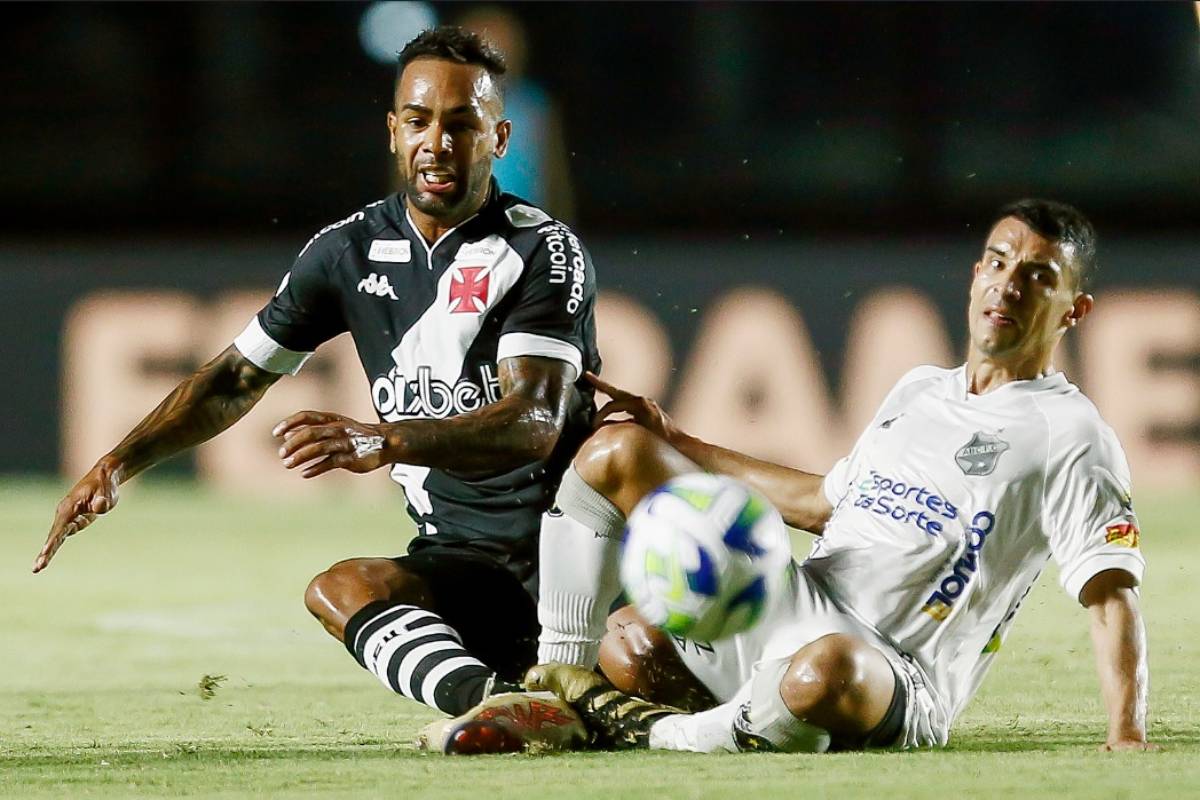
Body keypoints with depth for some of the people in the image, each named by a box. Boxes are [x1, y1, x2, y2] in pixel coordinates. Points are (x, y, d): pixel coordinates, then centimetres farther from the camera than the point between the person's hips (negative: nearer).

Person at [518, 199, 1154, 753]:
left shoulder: (1070, 434, -4)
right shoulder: (917, 390, 20)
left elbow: (1110, 596, -11)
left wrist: (1126, 737, -26)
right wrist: (674, 444, 31)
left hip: (895, 678, -7)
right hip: (792, 609, 7)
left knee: (823, 671, -44)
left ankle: (668, 735, -18)